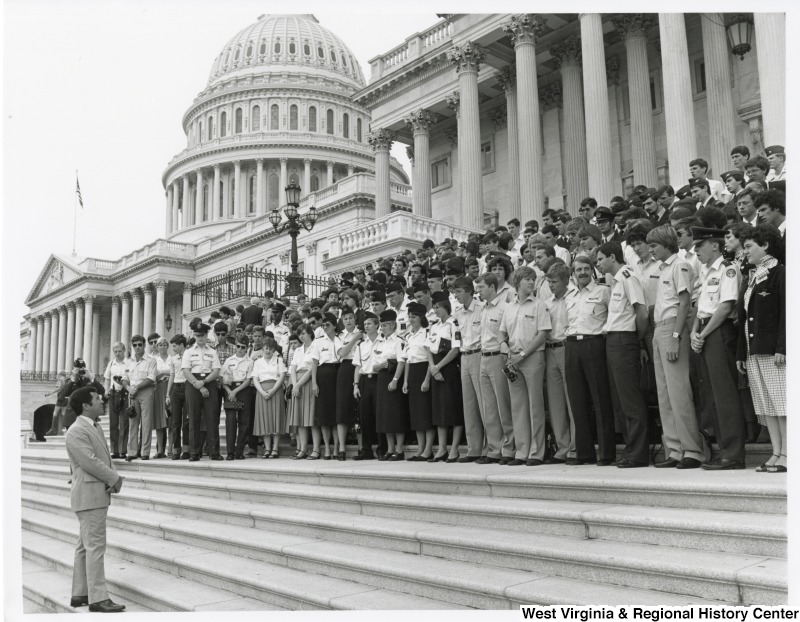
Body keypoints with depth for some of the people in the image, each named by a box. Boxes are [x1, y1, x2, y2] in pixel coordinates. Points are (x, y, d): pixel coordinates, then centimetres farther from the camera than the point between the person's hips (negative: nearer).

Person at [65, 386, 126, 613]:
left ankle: (79, 594, 24)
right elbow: (90, 462, -22)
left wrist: (114, 477, -3)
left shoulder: (95, 427, 14)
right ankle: (98, 598, -3)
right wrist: (114, 479, -13)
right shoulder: (77, 431, -17)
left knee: (85, 546, 15)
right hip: (89, 495, -10)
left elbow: (105, 457, 15)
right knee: (95, 546, -7)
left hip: (98, 494, 10)